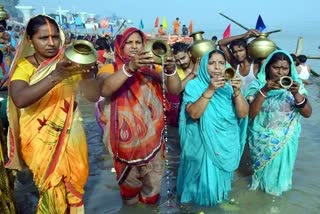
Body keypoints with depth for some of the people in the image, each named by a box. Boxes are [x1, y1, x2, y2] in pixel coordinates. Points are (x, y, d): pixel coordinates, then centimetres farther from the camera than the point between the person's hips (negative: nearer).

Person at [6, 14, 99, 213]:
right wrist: (56, 76, -42)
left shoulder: (68, 63, -3)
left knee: (72, 184, 9)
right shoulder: (24, 66, -8)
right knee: (52, 188, 2)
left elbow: (94, 96, -13)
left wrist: (87, 77, -35)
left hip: (69, 134, 2)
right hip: (39, 137, -2)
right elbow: (19, 100, -28)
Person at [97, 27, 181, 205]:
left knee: (152, 182, 16)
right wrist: (130, 67, -37)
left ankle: (149, 203, 41)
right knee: (129, 181, 13)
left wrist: (170, 69, -29)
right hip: (126, 138, -2)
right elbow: (104, 90, -25)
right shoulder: (110, 68, -3)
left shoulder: (152, 68, 4)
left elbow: (174, 90, -9)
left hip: (152, 137, 3)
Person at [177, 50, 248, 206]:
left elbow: (243, 114, -10)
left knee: (221, 175, 20)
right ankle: (200, 197, 34)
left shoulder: (229, 86, -2)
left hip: (227, 143, 4)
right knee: (205, 175, 7)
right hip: (203, 143, -3)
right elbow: (193, 114, -23)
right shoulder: (194, 85, -11)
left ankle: (219, 194, 46)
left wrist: (237, 91, -24)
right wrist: (210, 90, -30)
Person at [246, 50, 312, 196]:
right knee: (263, 164, 17)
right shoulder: (258, 85, -11)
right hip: (263, 137, -1)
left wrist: (296, 93, -29)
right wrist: (264, 90, -30)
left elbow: (307, 113, -12)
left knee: (281, 164, 17)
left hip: (286, 137, 1)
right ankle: (261, 182, 47)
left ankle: (278, 185, 47)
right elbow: (250, 114, -20)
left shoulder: (296, 85, -6)